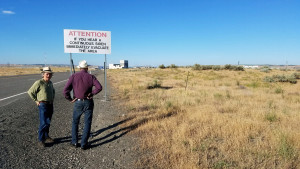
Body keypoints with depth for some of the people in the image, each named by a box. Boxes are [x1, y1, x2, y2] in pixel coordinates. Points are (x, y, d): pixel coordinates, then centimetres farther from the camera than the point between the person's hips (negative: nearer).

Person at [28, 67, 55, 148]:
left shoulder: (50, 83, 9)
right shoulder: (39, 82, -12)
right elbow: (30, 92, -10)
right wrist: (36, 100, -7)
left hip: (50, 105, 7)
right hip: (43, 105, -7)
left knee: (48, 122, 15)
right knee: (43, 123, -8)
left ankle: (46, 137, 29)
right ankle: (40, 140, 4)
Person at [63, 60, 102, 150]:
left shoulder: (73, 76, -4)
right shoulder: (91, 77, -4)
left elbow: (65, 90, -12)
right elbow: (99, 87, -18)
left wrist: (70, 99, 0)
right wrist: (91, 94, -8)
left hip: (78, 103, 1)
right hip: (88, 103, 0)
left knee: (75, 122, 20)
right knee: (87, 123, 9)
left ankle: (74, 142, 23)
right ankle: (84, 144, 10)